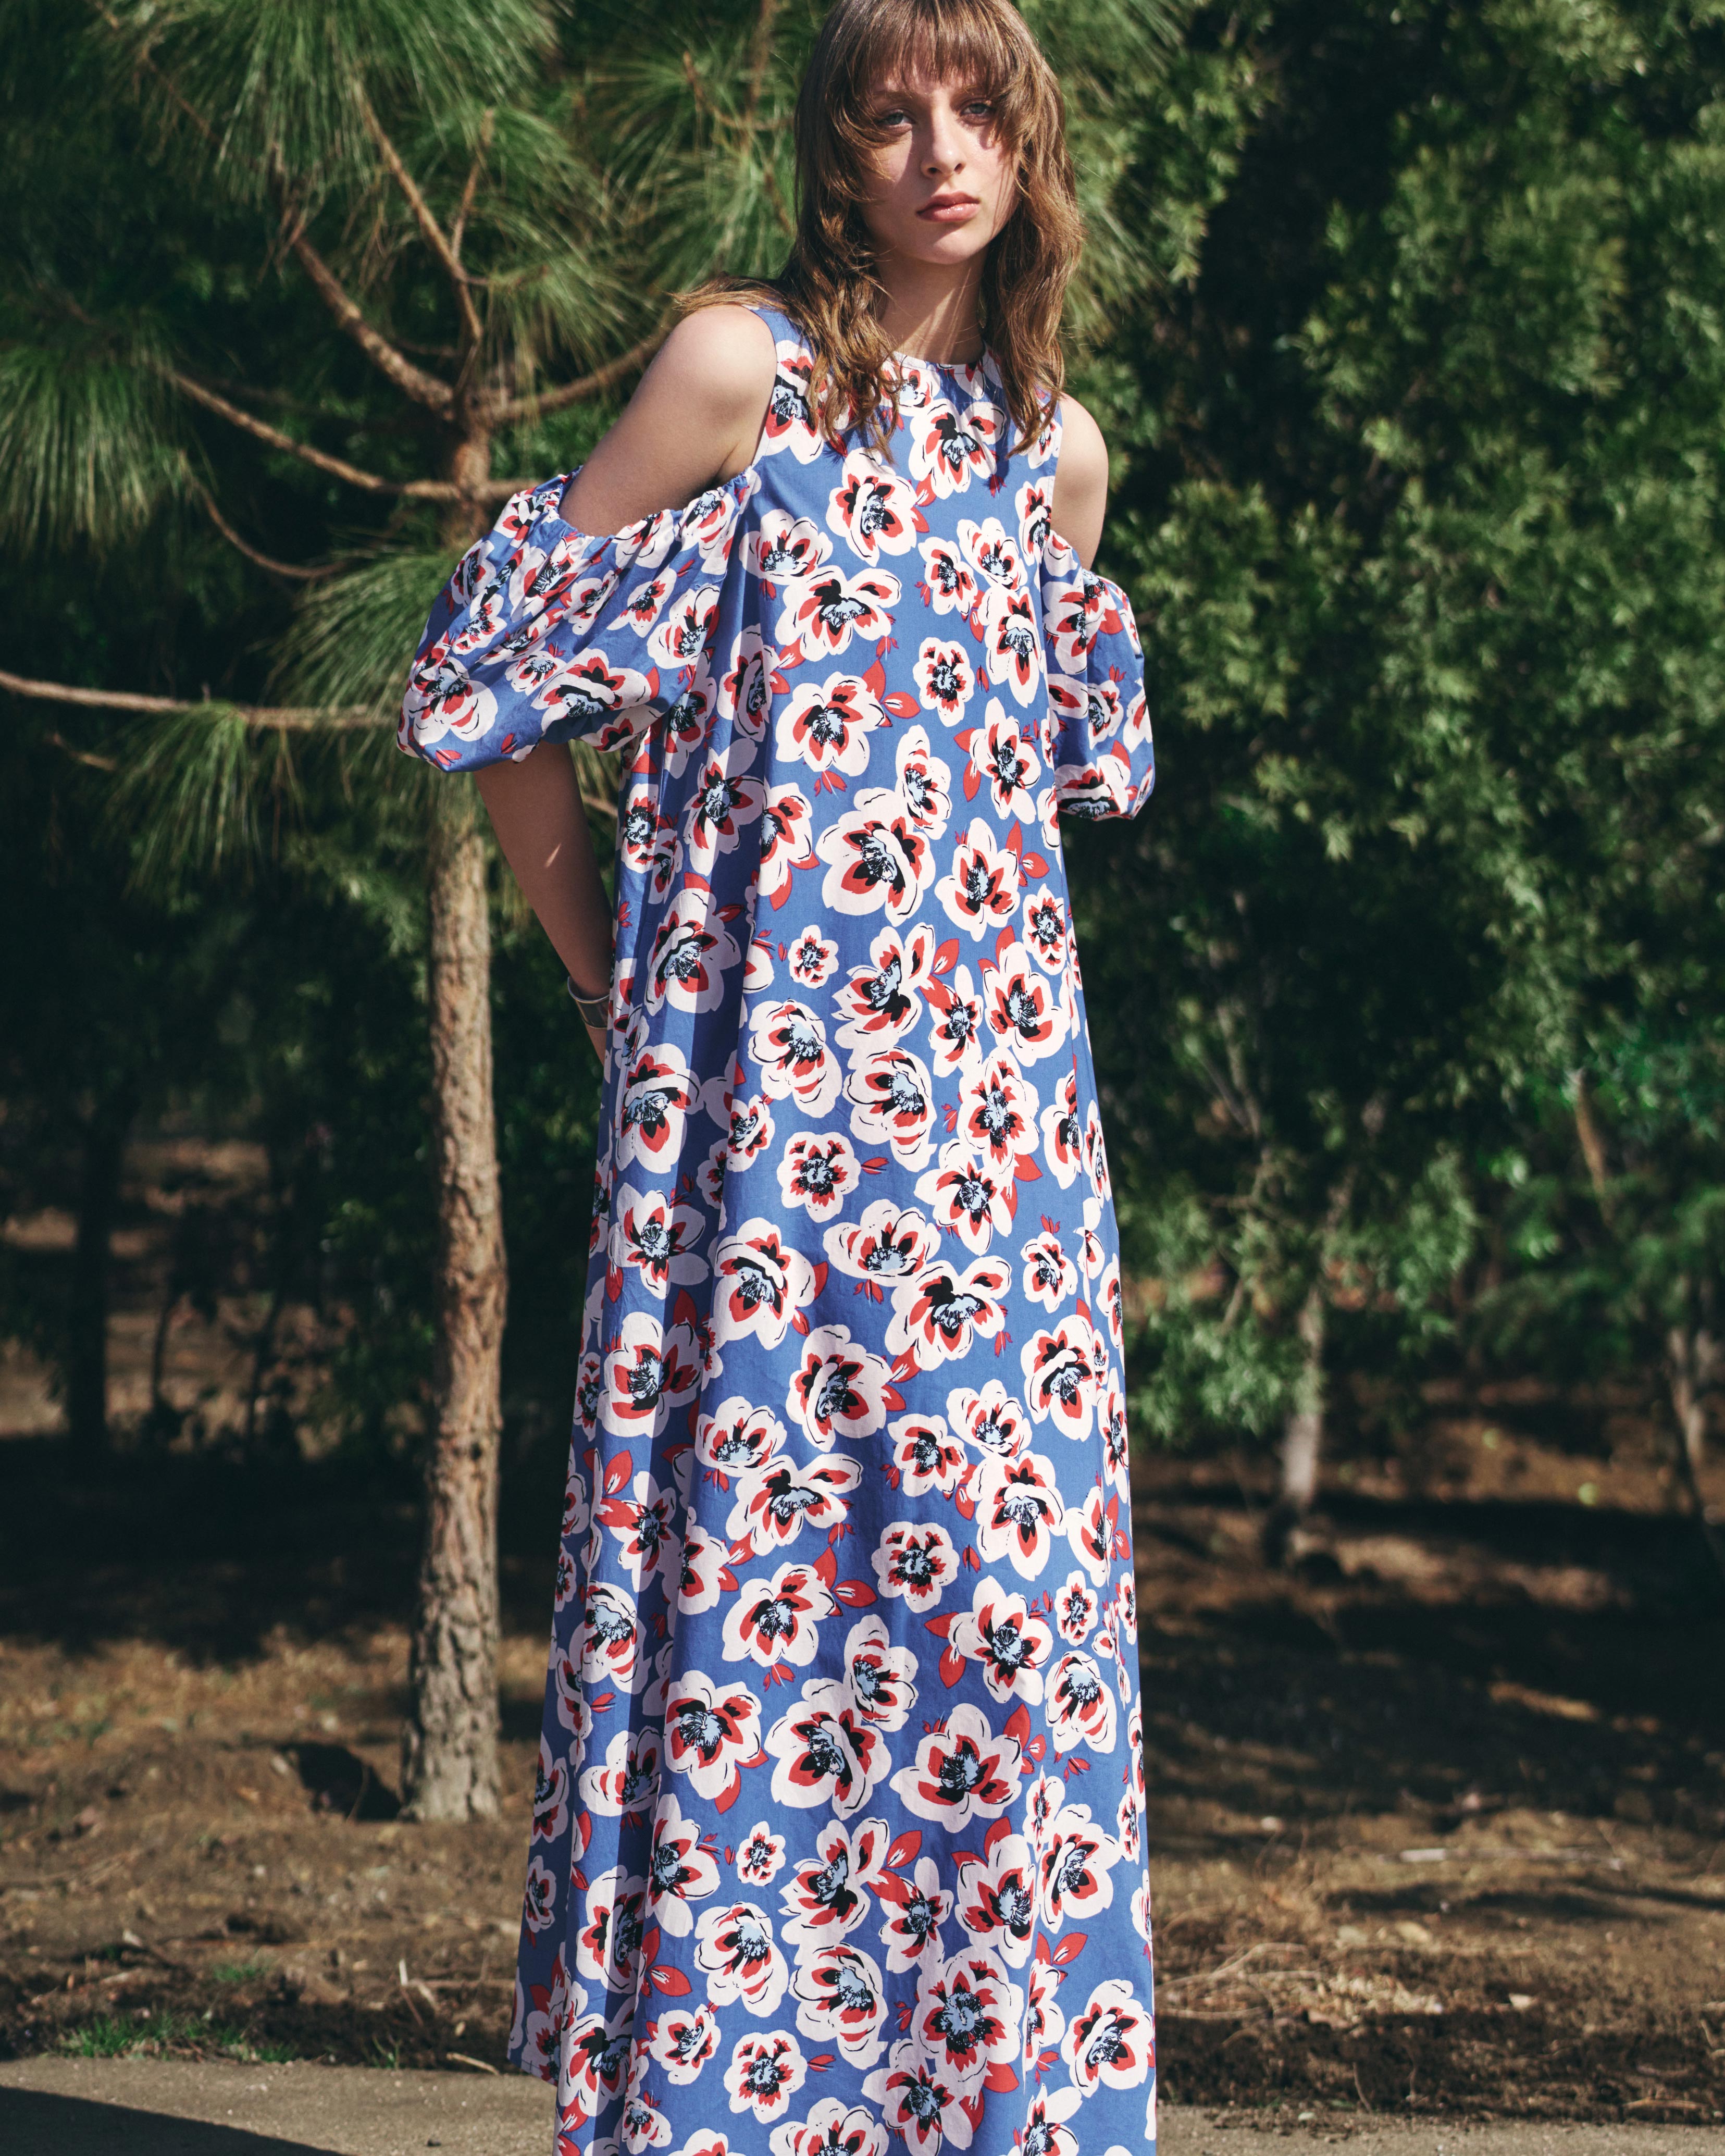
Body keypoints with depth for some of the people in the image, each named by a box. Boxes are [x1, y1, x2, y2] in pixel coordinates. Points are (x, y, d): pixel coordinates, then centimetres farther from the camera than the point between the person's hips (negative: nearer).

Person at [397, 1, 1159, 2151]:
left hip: (987, 1081, 4)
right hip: (763, 1071, -4)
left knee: (996, 1549, 0)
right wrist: (608, 969, 1)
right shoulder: (740, 371, -3)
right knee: (745, 1535, -4)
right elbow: (496, 685, -1)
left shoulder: (1053, 447, 11)